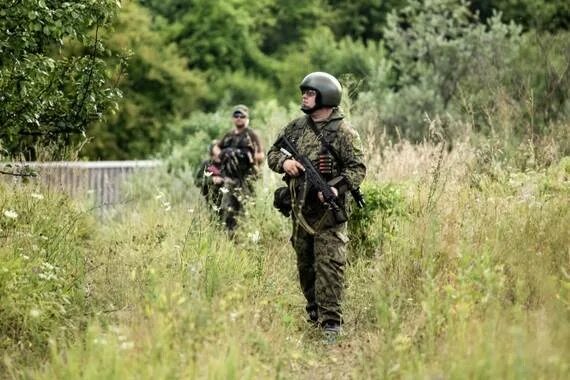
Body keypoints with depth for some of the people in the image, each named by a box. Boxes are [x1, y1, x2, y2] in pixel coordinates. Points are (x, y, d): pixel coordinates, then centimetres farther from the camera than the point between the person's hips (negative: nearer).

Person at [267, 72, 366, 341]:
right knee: (304, 264, 16)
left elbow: (358, 168, -11)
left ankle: (330, 321, -11)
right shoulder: (296, 127, 10)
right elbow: (272, 153, 17)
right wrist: (284, 162, -6)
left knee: (329, 265, -11)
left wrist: (337, 188, -26)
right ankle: (314, 309, 32)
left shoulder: (343, 133, -8)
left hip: (328, 210, -6)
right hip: (300, 208, 6)